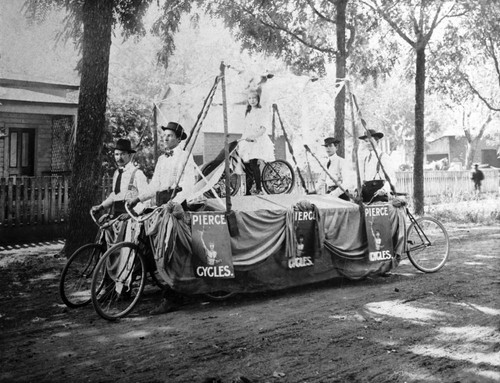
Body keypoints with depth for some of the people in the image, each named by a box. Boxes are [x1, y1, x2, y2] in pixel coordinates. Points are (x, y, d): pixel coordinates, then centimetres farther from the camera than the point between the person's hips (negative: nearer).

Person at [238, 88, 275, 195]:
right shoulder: (248, 112, 19)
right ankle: (248, 191, 10)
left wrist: (253, 136, -26)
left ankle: (259, 189, -13)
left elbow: (263, 129, -12)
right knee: (247, 166, 4)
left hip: (257, 141, -7)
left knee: (253, 163, -20)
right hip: (247, 141, 7)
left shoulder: (261, 111, -3)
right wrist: (243, 138, 13)